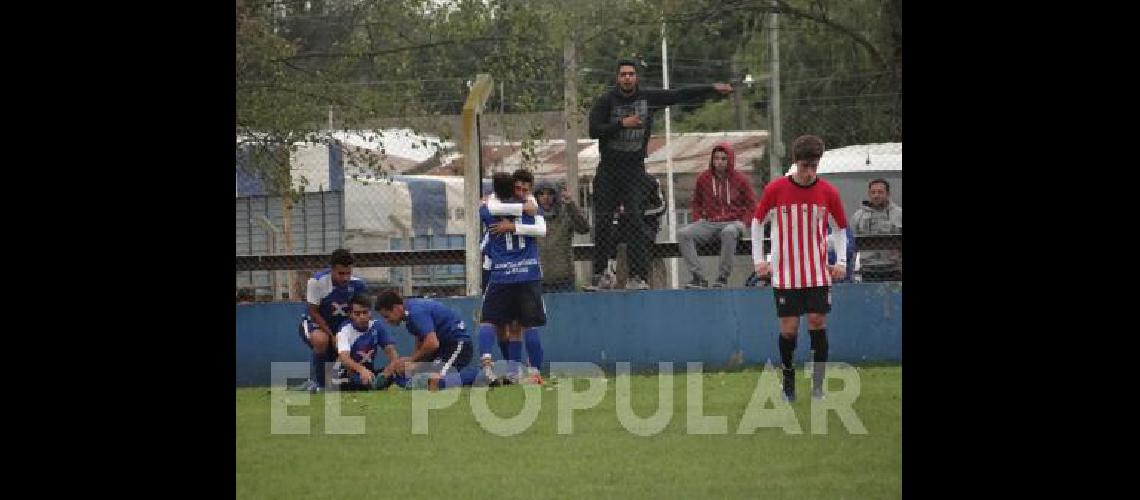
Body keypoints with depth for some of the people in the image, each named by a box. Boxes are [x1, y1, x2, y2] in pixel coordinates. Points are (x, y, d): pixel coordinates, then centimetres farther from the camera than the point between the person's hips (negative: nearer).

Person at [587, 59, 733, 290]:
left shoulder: (648, 98, 3)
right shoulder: (605, 101, -2)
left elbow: (680, 95, 8)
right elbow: (594, 130, -10)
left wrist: (712, 88, 6)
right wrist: (622, 124, -18)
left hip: (635, 168, 0)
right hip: (608, 169, 0)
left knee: (637, 223, -9)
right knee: (603, 222, 0)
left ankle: (637, 277, -11)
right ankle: (598, 274, 7)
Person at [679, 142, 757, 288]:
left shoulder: (741, 180, 4)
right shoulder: (703, 179, 11)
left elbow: (751, 205, 10)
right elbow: (696, 202, 24)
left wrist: (743, 224, -5)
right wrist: (698, 220, 7)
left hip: (732, 223, -4)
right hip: (708, 224, 4)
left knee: (729, 232, -41)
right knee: (683, 234, -22)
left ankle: (722, 278, -35)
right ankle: (698, 277, -27)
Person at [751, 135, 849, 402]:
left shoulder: (828, 192, -2)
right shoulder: (775, 190, -6)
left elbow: (841, 227, 11)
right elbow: (757, 221, 7)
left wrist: (841, 261, 2)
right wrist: (759, 258, 3)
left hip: (818, 273, 1)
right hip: (785, 273, -1)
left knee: (818, 322, -5)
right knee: (789, 327, -1)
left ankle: (818, 385, 1)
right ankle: (788, 382, 17)